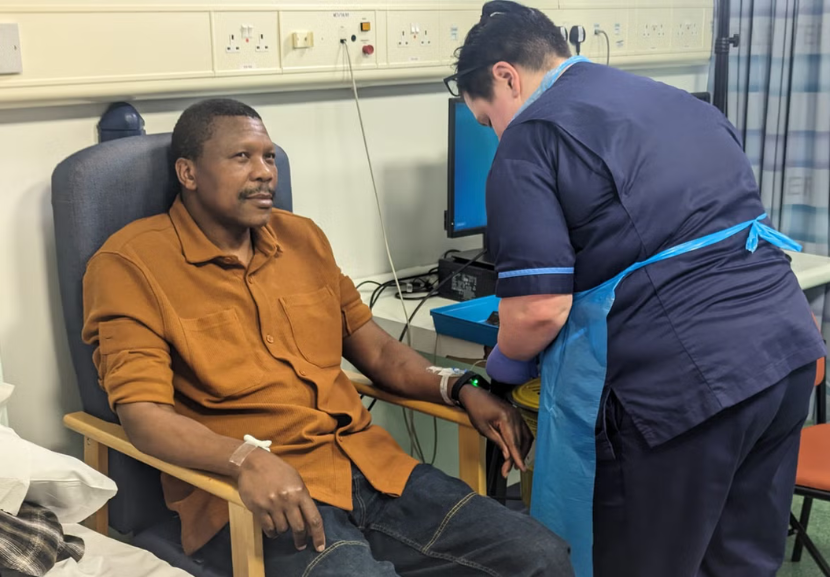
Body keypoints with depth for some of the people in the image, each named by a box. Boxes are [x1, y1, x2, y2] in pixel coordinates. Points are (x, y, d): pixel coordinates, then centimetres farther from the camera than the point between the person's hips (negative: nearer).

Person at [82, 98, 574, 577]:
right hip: (247, 495, -5)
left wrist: (461, 390, 6)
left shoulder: (303, 237, 16)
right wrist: (248, 459, -29)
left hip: (370, 465, 6)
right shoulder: (132, 264, -2)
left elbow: (376, 350, 22)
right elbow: (142, 411, -11)